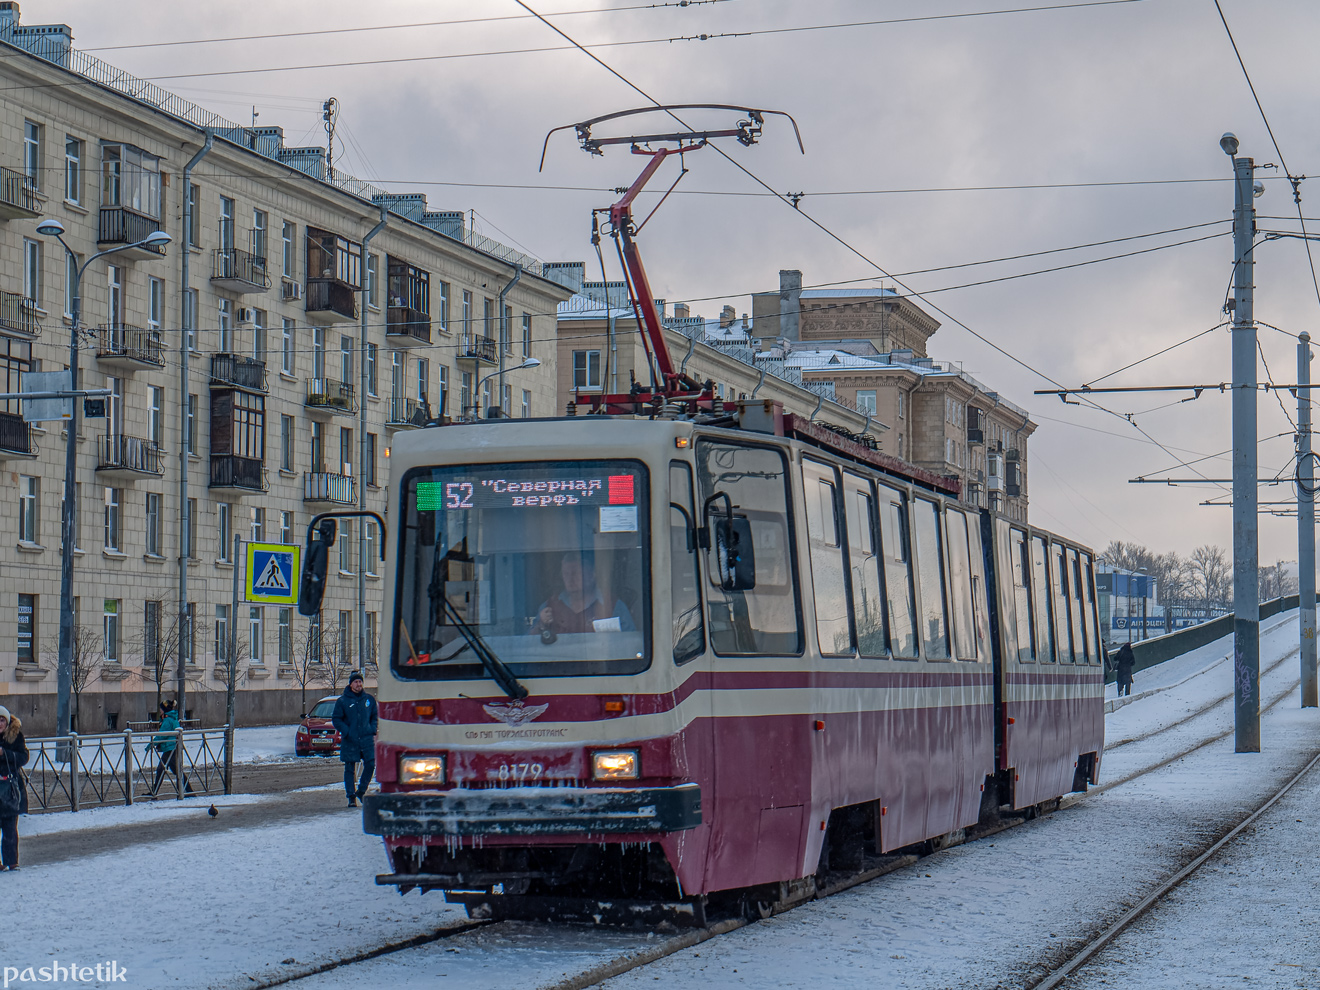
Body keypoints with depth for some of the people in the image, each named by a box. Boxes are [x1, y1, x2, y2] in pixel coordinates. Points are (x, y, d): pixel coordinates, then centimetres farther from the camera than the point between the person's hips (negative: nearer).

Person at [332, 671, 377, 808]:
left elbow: (375, 716, 19)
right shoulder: (343, 701, 0)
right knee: (349, 769, 0)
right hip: (349, 740, -2)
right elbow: (336, 719, 1)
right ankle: (351, 797, 5)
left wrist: (373, 730, 2)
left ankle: (361, 791, 12)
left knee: (370, 764, -6)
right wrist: (347, 732, -11)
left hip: (367, 739, 2)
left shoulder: (369, 699, 10)